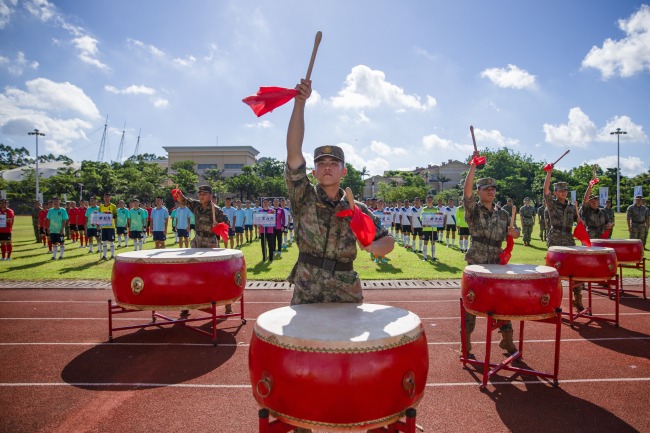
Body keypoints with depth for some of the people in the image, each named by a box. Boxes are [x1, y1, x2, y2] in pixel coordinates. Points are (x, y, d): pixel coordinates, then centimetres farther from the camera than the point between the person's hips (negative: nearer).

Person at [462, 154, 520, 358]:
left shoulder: (503, 214, 10)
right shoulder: (473, 210, -4)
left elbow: (514, 233, 19)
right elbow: (467, 191, -22)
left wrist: (513, 233, -6)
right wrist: (473, 165, -27)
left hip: (497, 264, 4)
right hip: (476, 263, -4)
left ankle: (507, 339, 26)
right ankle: (466, 341, 15)